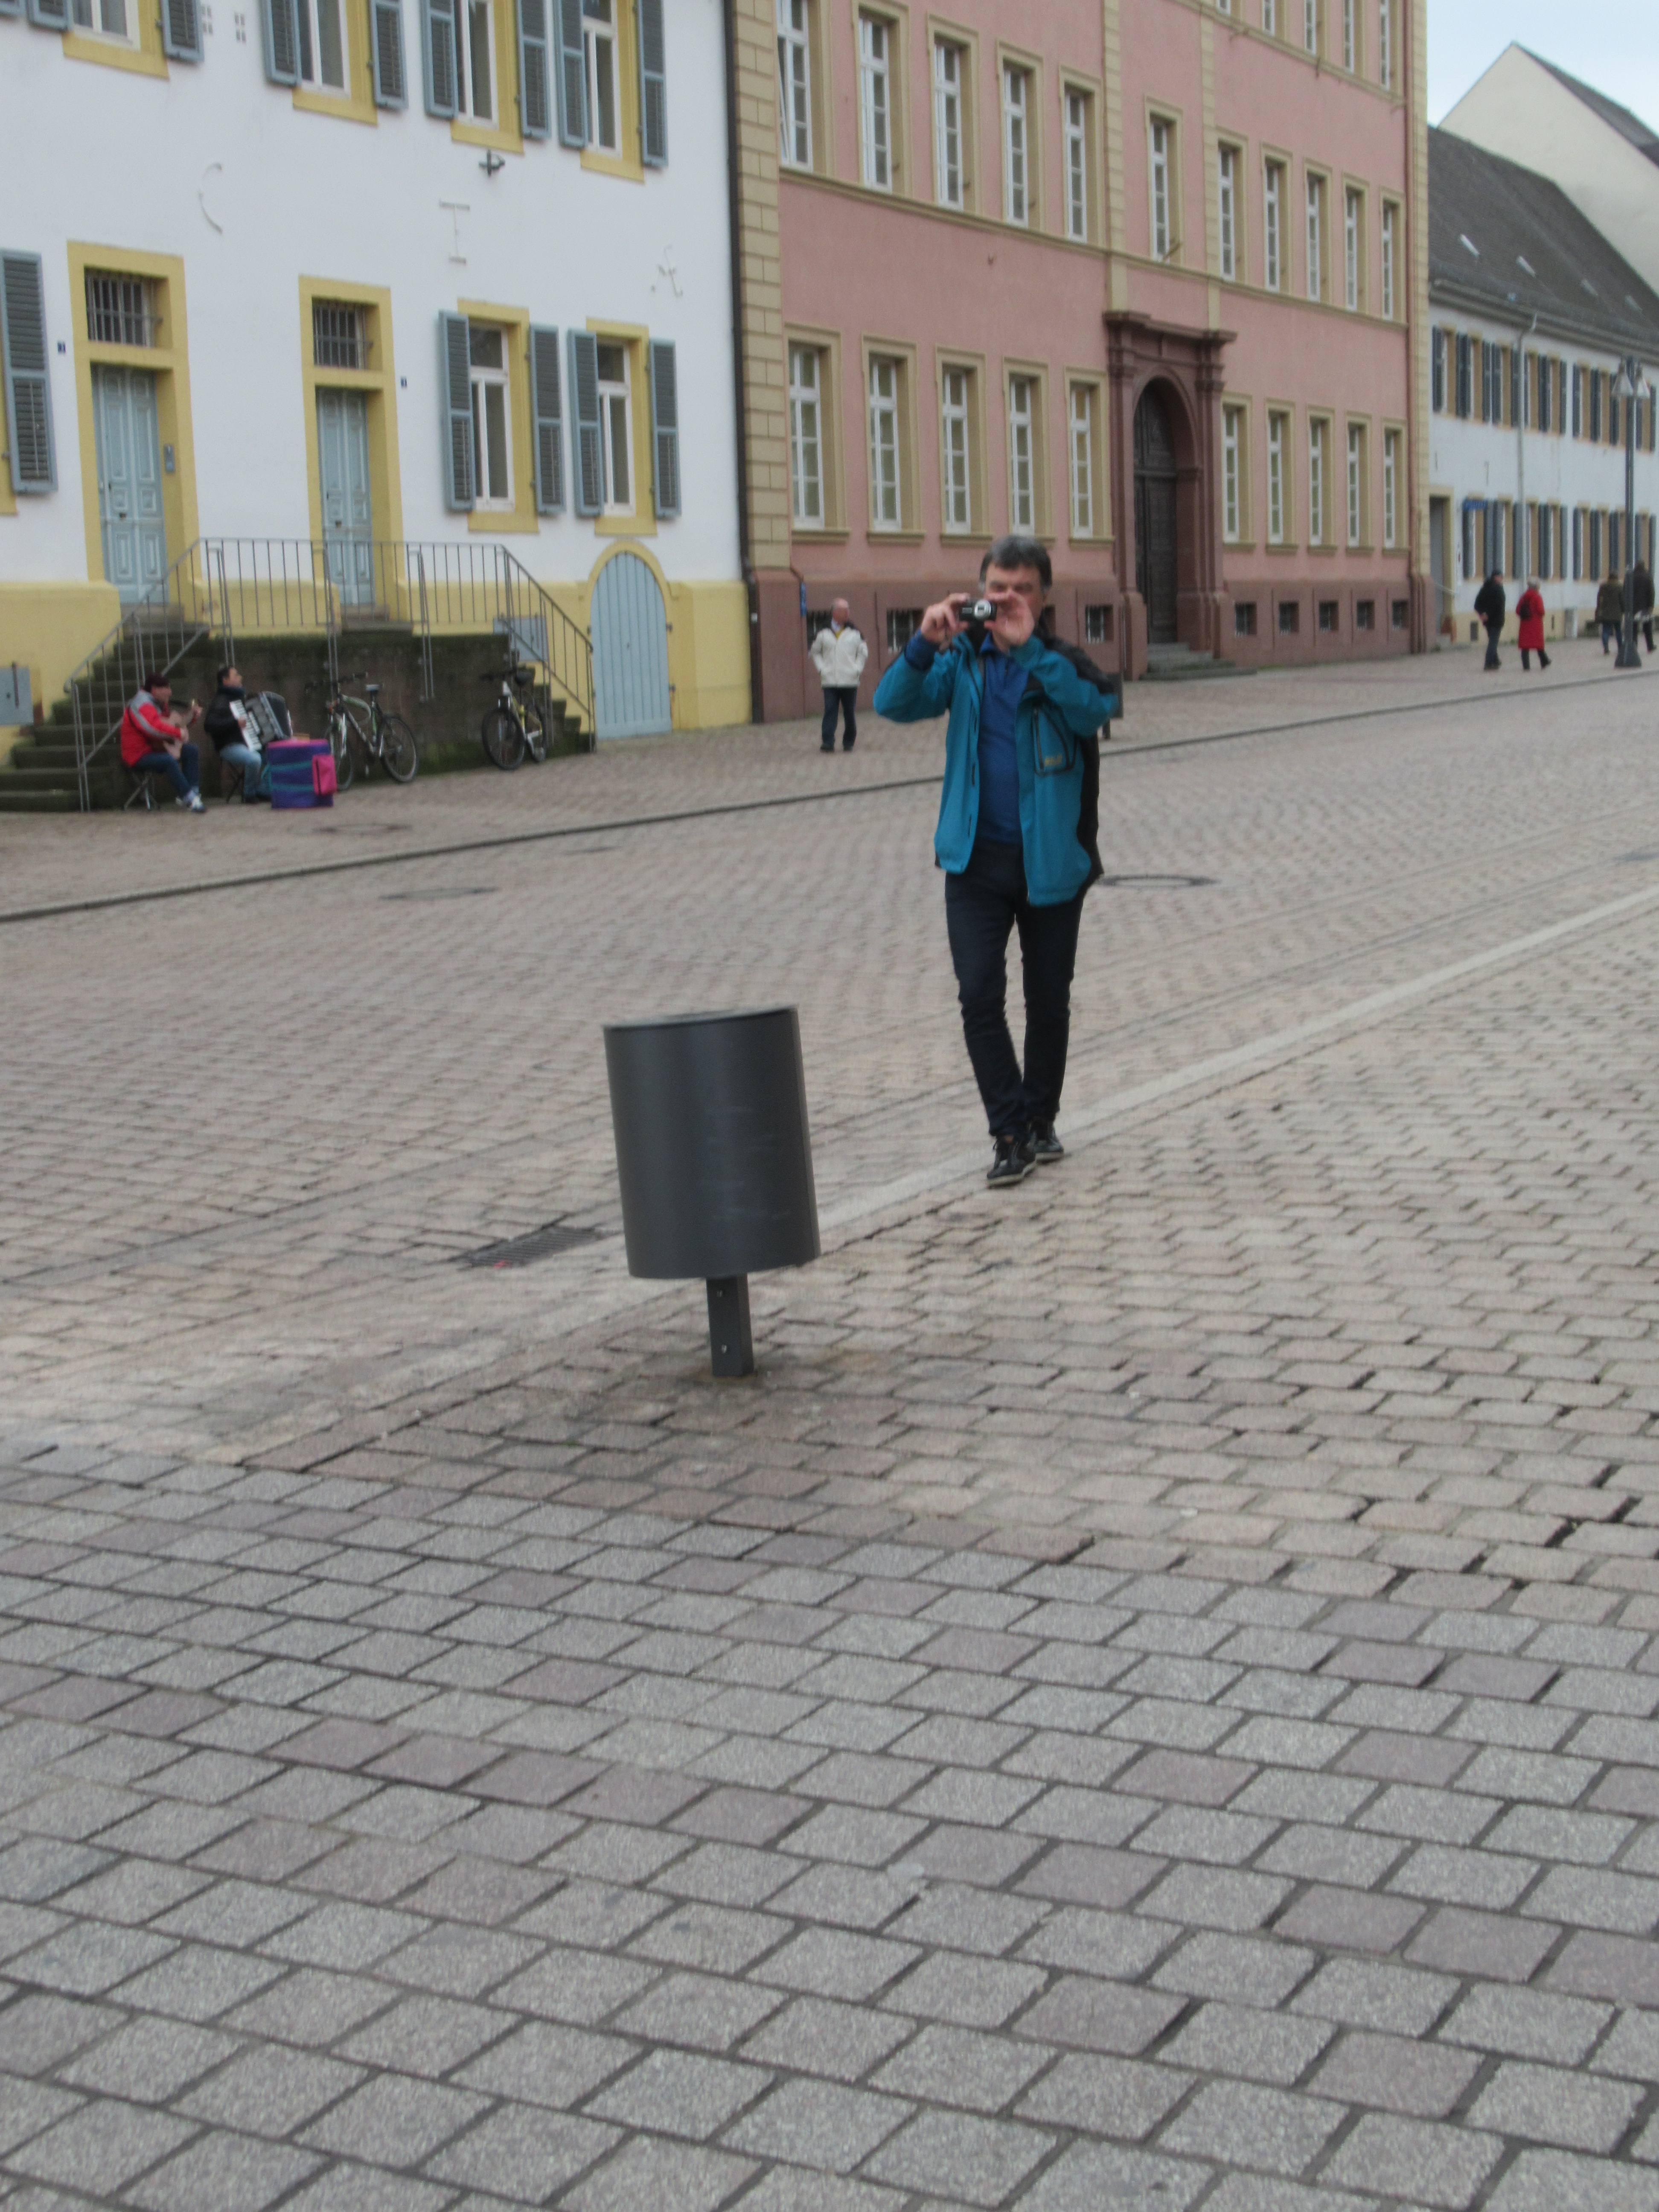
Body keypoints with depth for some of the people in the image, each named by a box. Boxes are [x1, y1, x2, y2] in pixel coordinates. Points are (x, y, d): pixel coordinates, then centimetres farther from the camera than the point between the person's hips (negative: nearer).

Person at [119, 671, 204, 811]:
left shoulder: (160, 704, 13)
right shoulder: (142, 704, -19)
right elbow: (154, 727, -38)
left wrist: (193, 716, 12)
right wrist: (179, 733, -32)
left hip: (156, 749, 11)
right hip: (140, 756, -11)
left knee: (191, 751, 4)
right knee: (169, 760, -36)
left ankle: (193, 793, -5)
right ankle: (190, 800, -35)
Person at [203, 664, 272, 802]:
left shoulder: (241, 697, 22)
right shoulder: (220, 701, -7)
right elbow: (209, 725, -22)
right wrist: (235, 723, -23)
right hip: (230, 747, -9)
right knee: (254, 759, -36)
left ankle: (263, 792, -3)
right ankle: (249, 797, -16)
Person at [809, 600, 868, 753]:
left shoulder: (855, 633, 5)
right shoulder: (823, 633, 5)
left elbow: (863, 652, 12)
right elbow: (816, 652, 15)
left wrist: (858, 670, 1)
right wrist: (821, 669, 2)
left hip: (850, 681, 0)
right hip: (829, 681, 0)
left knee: (850, 713, 5)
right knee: (830, 711, -10)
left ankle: (849, 743, 15)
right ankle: (827, 742, -15)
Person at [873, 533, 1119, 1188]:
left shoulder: (1066, 658, -2)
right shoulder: (962, 658, 4)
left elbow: (1093, 713, -22)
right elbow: (895, 705, -6)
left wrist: (1028, 648, -27)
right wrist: (925, 646, -22)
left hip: (1051, 859, -1)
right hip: (977, 859, 1)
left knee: (1048, 1001, 11)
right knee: (980, 995, -9)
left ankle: (1041, 1122, 29)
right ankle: (1011, 1135, -2)